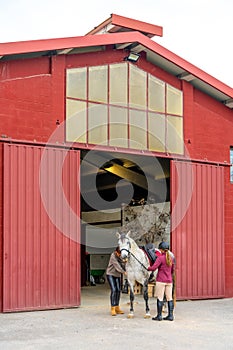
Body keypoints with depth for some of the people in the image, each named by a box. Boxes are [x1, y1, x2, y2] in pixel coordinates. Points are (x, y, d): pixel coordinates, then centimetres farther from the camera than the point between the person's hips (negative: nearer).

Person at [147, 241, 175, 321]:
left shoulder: (160, 257, -12)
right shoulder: (171, 258, 8)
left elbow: (153, 267, -19)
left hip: (161, 280, -6)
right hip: (169, 281, 6)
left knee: (160, 298, -1)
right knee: (169, 298, 8)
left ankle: (159, 316, 1)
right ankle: (170, 315, 10)